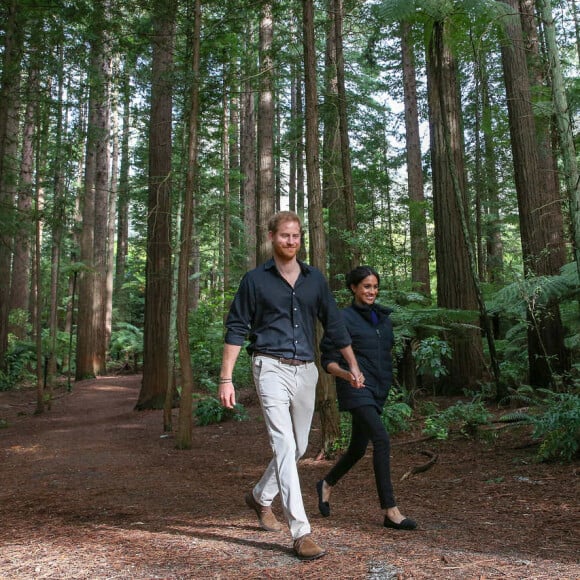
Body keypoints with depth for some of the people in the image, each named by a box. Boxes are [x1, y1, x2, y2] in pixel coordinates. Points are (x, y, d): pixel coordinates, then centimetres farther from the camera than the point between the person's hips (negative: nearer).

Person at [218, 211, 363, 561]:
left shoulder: (315, 279, 9)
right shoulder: (256, 280, 0)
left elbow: (334, 324, 14)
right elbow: (237, 329, 0)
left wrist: (353, 366, 13)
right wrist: (226, 378, -6)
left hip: (306, 371, 5)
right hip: (272, 369, -4)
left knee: (299, 447, 13)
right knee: (285, 446, -12)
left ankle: (261, 497, 38)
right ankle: (302, 532, -8)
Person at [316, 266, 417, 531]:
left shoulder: (383, 317, 13)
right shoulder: (343, 318, -6)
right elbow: (328, 360, -7)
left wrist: (387, 384, 18)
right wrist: (346, 373, -26)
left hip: (377, 390, 7)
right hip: (355, 389, -7)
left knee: (358, 448, 14)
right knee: (381, 440, -20)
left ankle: (326, 484, 40)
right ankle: (391, 512, -14)